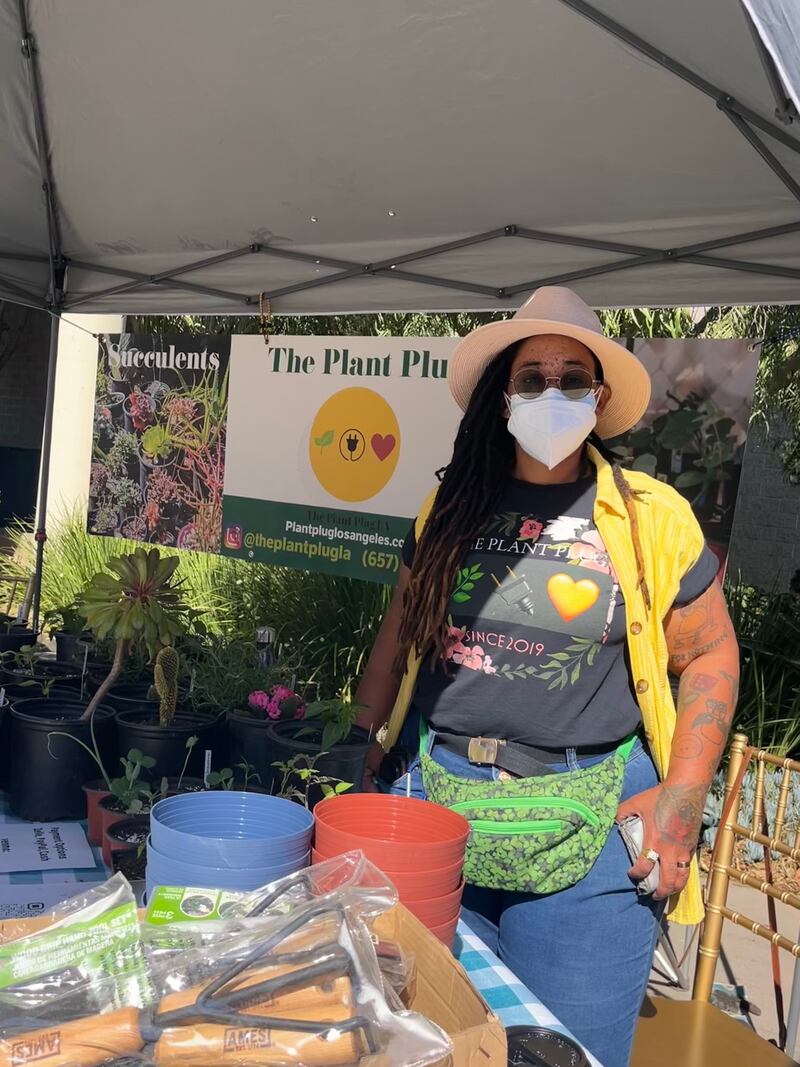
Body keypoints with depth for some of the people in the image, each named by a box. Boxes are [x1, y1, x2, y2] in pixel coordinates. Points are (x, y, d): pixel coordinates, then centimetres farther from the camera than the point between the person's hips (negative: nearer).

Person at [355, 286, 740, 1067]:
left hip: (590, 833, -3)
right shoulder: (451, 507, 5)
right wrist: (360, 767, 11)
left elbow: (710, 654, 3)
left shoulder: (652, 517, -4)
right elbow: (397, 641, 12)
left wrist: (682, 795, -6)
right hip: (434, 809, 3)